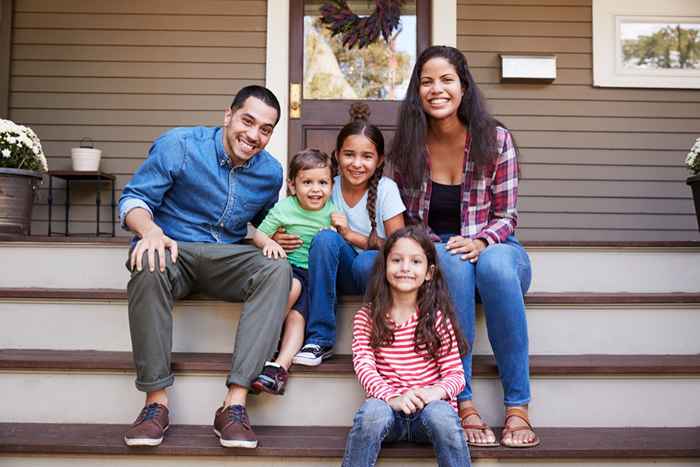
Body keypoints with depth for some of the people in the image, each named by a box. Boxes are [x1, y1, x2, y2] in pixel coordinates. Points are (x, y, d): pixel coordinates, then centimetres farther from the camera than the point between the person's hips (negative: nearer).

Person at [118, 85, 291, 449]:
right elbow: (133, 198, -7)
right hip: (174, 248, -2)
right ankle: (156, 401, -30)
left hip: (228, 256, 3)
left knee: (278, 271, -29)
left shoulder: (270, 172, 7)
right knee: (150, 264, -39)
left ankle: (235, 403, -35)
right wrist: (151, 230, -28)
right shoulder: (179, 146, -5)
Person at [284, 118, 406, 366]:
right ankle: (320, 338, -23)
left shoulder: (386, 189, -8)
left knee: (366, 262, -37)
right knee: (325, 238, -29)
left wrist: (351, 235, -16)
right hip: (341, 274, 3)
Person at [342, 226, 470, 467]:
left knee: (439, 414, -33)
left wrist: (436, 392, -21)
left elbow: (455, 373, 2)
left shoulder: (438, 318, 5)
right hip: (387, 406, 0)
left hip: (429, 407, 0)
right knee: (372, 412, -33)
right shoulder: (366, 318, 5)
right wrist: (393, 397, -25)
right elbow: (364, 366, -7)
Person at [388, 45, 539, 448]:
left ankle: (518, 406, -30)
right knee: (454, 263, -37)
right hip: (435, 254, 1)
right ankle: (463, 402, -33)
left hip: (494, 248, 0)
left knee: (494, 264, -38)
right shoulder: (410, 146, 0)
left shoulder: (496, 138, -5)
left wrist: (480, 242, -24)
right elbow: (405, 219, 7)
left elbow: (507, 216, -4)